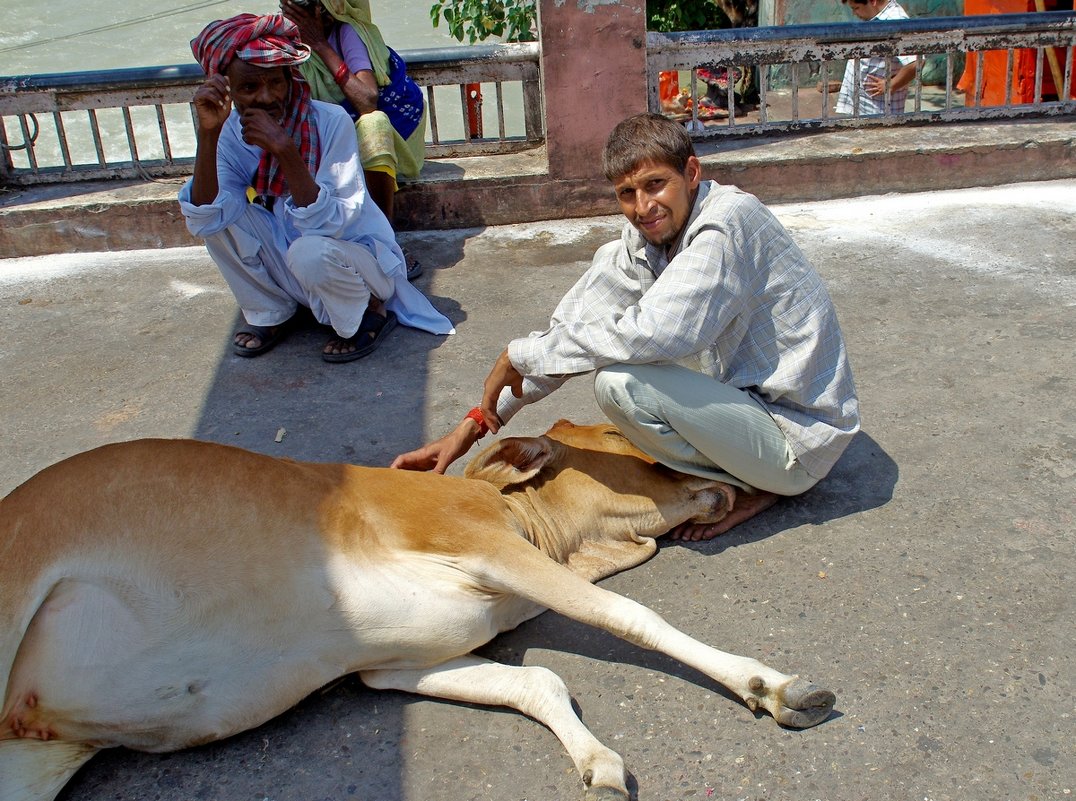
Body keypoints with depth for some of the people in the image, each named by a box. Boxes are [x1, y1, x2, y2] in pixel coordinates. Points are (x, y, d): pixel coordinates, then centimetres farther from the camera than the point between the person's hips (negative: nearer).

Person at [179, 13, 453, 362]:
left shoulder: (330, 122, -22)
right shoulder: (230, 132, -10)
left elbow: (332, 224, -30)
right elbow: (203, 221, -24)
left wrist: (285, 150, -38)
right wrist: (207, 134, -33)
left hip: (359, 258, -4)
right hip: (286, 270, 4)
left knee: (309, 252, -36)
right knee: (219, 213, -16)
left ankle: (369, 312, -3)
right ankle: (271, 312, 4)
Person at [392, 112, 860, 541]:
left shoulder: (725, 224, -24)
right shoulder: (647, 235, 0)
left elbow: (648, 334, -35)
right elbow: (572, 326, -2)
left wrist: (520, 355, -22)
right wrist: (474, 424, -6)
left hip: (800, 440, -9)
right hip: (749, 392, 9)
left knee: (618, 382, -27)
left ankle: (750, 488, -2)